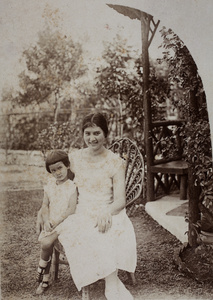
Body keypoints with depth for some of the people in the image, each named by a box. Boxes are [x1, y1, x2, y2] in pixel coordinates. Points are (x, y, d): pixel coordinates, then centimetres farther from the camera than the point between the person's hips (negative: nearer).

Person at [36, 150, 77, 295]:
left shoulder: (72, 186, -10)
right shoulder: (50, 185, 7)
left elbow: (72, 209, -16)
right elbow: (45, 206, 7)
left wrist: (56, 222, -18)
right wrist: (46, 221, -9)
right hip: (51, 223, 5)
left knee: (46, 243, -21)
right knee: (46, 245, -7)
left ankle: (41, 269, 7)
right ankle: (45, 280, 10)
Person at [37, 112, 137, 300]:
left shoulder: (115, 162, -4)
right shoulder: (76, 157, 7)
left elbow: (121, 200, -7)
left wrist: (107, 213, -26)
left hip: (109, 216, -3)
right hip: (82, 216, 3)